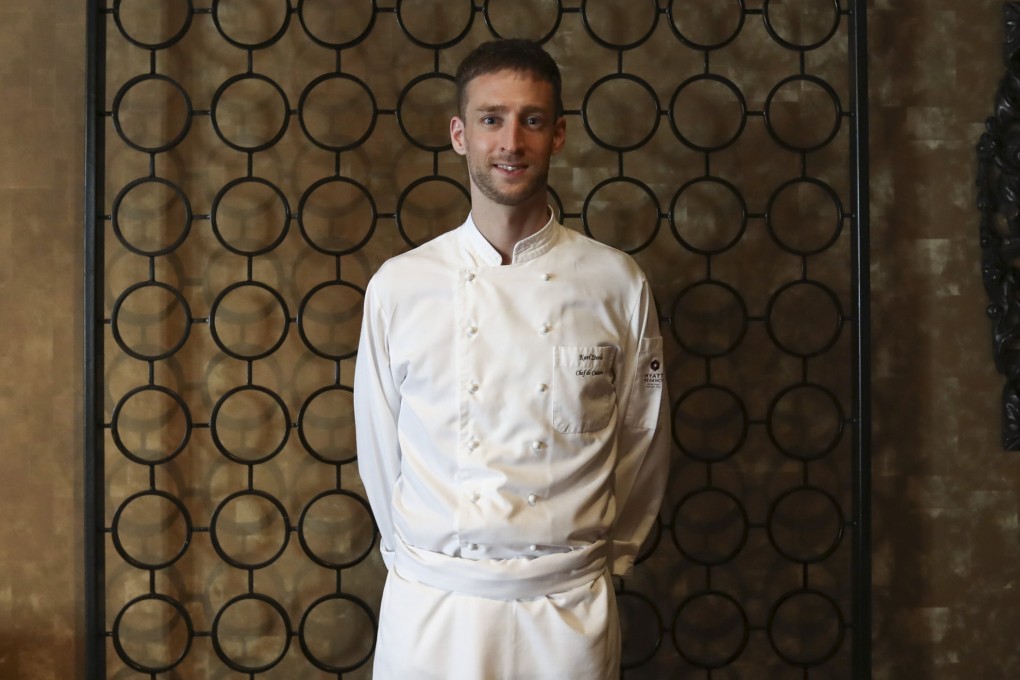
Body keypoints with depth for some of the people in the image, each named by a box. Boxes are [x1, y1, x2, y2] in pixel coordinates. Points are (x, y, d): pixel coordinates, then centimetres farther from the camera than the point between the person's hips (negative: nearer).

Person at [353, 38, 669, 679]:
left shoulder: (617, 284, -3)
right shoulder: (397, 286, -3)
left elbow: (642, 446, 7)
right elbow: (379, 448, 6)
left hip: (569, 608, 0)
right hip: (431, 603, 0)